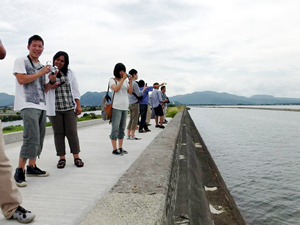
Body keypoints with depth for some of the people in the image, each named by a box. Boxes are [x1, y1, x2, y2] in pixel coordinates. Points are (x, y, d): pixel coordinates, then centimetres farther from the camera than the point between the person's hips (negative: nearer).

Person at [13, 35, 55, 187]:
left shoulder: (42, 66, 21)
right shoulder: (21, 61, 2)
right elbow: (21, 79, -13)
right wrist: (41, 73, -8)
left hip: (41, 106, 8)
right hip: (28, 106, -8)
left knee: (39, 139, 9)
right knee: (32, 139, -16)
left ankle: (32, 167, 19)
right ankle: (19, 171, -6)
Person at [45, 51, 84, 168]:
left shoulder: (69, 73, 12)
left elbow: (75, 90, 10)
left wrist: (78, 105, 3)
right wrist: (51, 85, -14)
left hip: (70, 107, 1)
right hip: (55, 109, -1)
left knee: (72, 132, 0)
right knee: (58, 133, 5)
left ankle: (76, 157, 9)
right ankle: (61, 158, 14)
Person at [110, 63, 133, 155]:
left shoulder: (125, 80, 14)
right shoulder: (112, 80, -1)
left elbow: (130, 92, 6)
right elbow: (116, 89, -19)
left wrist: (130, 81, -5)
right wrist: (123, 79, -17)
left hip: (125, 107, 6)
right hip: (116, 107, -6)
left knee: (122, 128, 10)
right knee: (115, 128, -4)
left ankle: (120, 148, 18)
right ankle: (114, 149, 2)